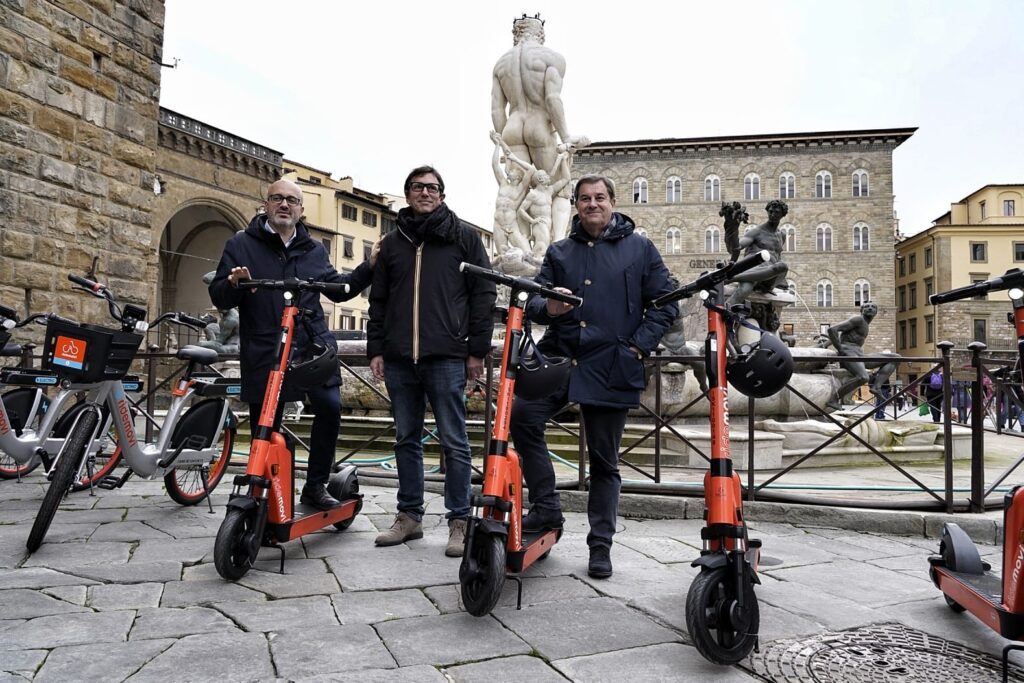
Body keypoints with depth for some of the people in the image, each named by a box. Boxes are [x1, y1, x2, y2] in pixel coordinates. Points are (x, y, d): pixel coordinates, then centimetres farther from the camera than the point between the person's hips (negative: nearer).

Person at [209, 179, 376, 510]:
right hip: (263, 352, -2)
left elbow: (338, 288, 24)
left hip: (312, 346, 2)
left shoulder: (314, 249, 16)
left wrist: (369, 266, 13)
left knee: (330, 407, -14)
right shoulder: (241, 245, 7)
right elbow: (218, 296, 5)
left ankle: (315, 486, 4)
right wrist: (234, 284, -18)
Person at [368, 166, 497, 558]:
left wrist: (477, 350, -4)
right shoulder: (392, 242, 17)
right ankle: (410, 516, 22)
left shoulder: (463, 237, 7)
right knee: (406, 440, 11)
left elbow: (483, 295, 2)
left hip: (446, 358, -4)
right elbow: (378, 301, 17)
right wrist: (376, 349, 8)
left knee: (454, 442, 0)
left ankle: (459, 522, 9)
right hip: (398, 359, 4)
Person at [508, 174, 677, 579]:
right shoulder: (559, 252, 16)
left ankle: (601, 545, 19)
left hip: (611, 368, -2)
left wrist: (639, 346, -5)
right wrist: (547, 308, -14)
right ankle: (546, 507, -7)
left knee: (604, 460, 4)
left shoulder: (640, 249, 9)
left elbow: (665, 305, 7)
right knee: (522, 414, -23)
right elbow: (534, 299, 10)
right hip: (559, 356, 2)